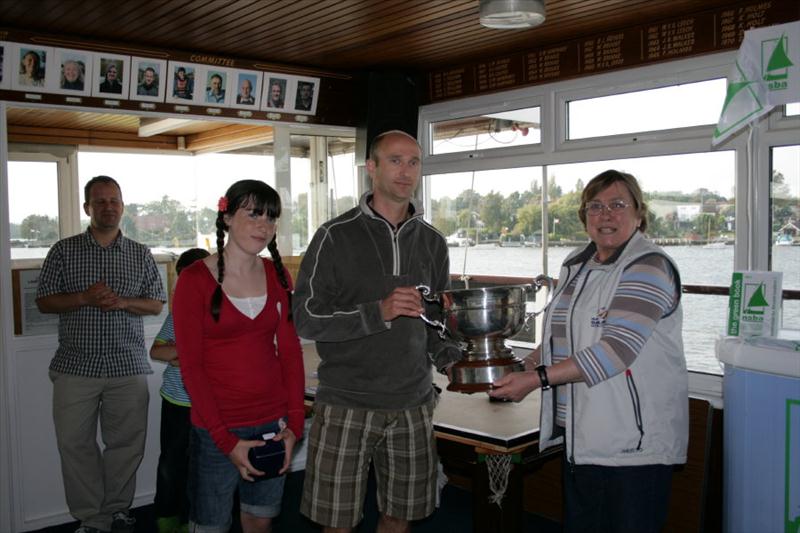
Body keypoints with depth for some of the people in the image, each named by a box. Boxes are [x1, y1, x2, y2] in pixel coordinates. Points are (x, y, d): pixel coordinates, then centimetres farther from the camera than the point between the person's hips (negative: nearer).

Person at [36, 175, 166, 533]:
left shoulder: (141, 254, 8)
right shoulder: (64, 251, 6)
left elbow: (156, 303, 9)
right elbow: (44, 301, 4)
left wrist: (122, 302, -10)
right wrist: (84, 298, -14)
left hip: (128, 367, 1)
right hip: (76, 367, 0)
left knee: (126, 443, 5)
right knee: (75, 443, 3)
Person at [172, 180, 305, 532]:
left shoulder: (277, 275, 5)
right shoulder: (194, 279, -8)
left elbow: (290, 351, 4)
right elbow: (191, 366, -11)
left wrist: (295, 423, -4)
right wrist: (226, 440, -15)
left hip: (273, 423, 4)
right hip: (217, 428, -4)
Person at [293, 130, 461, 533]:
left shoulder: (432, 242, 9)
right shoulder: (336, 236, -6)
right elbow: (306, 319, -10)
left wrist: (453, 361, 0)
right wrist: (378, 312, -21)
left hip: (413, 405, 4)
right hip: (346, 405, -4)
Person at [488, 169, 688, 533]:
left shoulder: (650, 267, -13)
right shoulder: (575, 265, 13)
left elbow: (616, 349, -23)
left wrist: (539, 378, -24)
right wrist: (524, 368, 7)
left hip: (633, 439, -7)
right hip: (579, 435, 8)